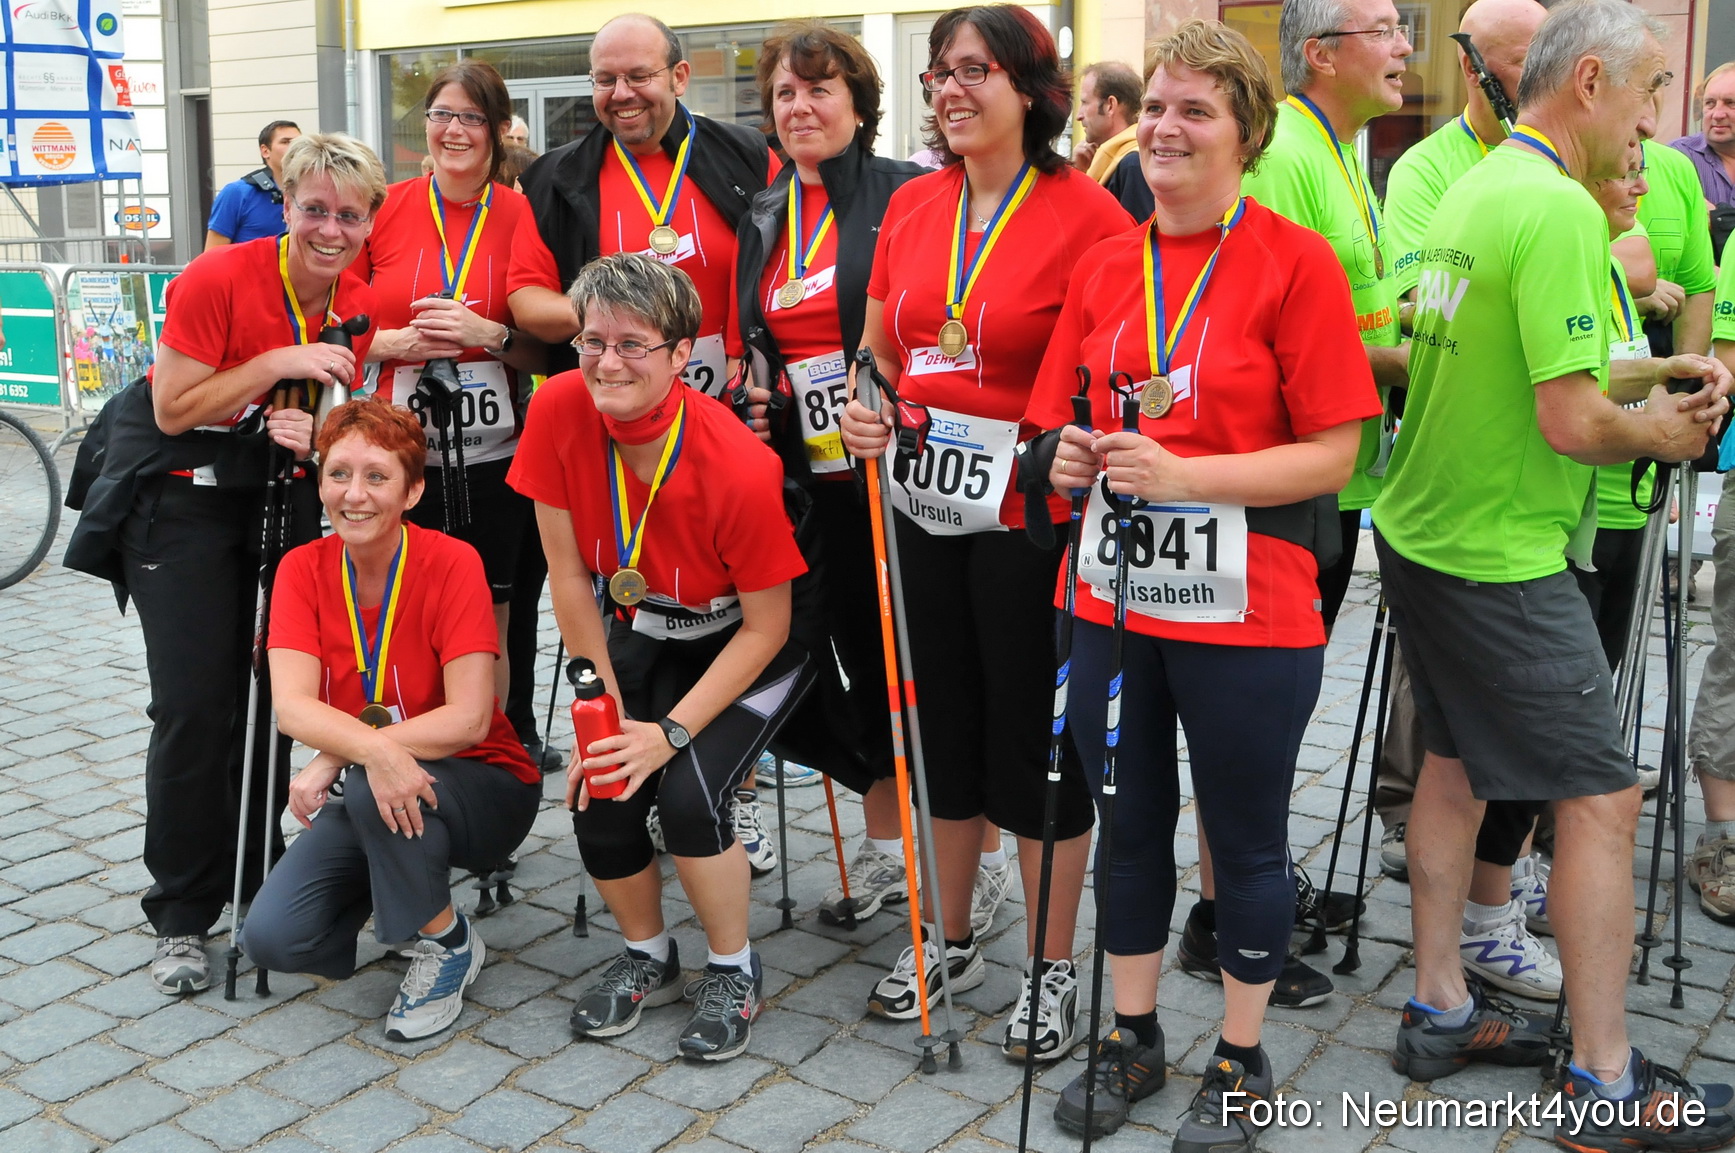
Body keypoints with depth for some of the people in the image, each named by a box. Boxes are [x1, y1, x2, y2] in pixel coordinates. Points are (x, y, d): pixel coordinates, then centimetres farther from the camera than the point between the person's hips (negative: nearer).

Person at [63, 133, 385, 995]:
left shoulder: (357, 306, -3)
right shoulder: (219, 279, -18)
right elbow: (174, 410, -17)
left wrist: (311, 432, -16)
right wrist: (278, 361, -25)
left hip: (280, 501, 5)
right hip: (180, 501, -5)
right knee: (195, 707, -8)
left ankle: (254, 881, 25)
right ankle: (182, 918, 5)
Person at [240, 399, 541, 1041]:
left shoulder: (451, 563, -18)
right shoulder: (303, 570, -7)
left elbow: (468, 719, -25)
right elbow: (291, 705, -21)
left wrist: (335, 758, -29)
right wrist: (373, 750, -40)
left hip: (483, 792, -3)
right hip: (360, 797, 4)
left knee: (371, 791, -35)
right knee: (272, 939, -16)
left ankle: (448, 942, -9)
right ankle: (386, 893, 15)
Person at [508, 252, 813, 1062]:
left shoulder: (739, 468, -31)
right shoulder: (558, 410, -20)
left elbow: (765, 625, -20)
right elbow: (569, 574, -10)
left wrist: (671, 732, -24)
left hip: (746, 646, -4)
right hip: (642, 634, 4)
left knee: (685, 793, -23)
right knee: (598, 797, -13)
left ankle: (734, 972, 6)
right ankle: (648, 958, 18)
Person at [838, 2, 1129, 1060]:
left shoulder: (1083, 210, -9)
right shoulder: (912, 206, 8)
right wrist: (863, 410, -2)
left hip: (1031, 508, -6)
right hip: (926, 503, 6)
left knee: (1039, 734, 5)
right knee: (946, 724, 17)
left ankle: (1054, 970, 23)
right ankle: (948, 939, 35)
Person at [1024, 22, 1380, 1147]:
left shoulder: (1296, 260, -7)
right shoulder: (1104, 266, 8)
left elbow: (1333, 455, -11)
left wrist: (1181, 474, -21)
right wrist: (1073, 457, -7)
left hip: (1247, 610, -4)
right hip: (1112, 595, 5)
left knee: (1247, 840, 10)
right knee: (1129, 826, 16)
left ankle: (1242, 1059, 29)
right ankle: (1133, 1037, 35)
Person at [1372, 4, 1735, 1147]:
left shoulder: (1474, 189, 10)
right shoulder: (1559, 208, -19)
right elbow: (1570, 424, -22)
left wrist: (1638, 379, 10)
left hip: (1421, 531, 10)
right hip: (1503, 560, -10)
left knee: (1456, 764, 17)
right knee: (1602, 796, -1)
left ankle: (1441, 1010, 28)